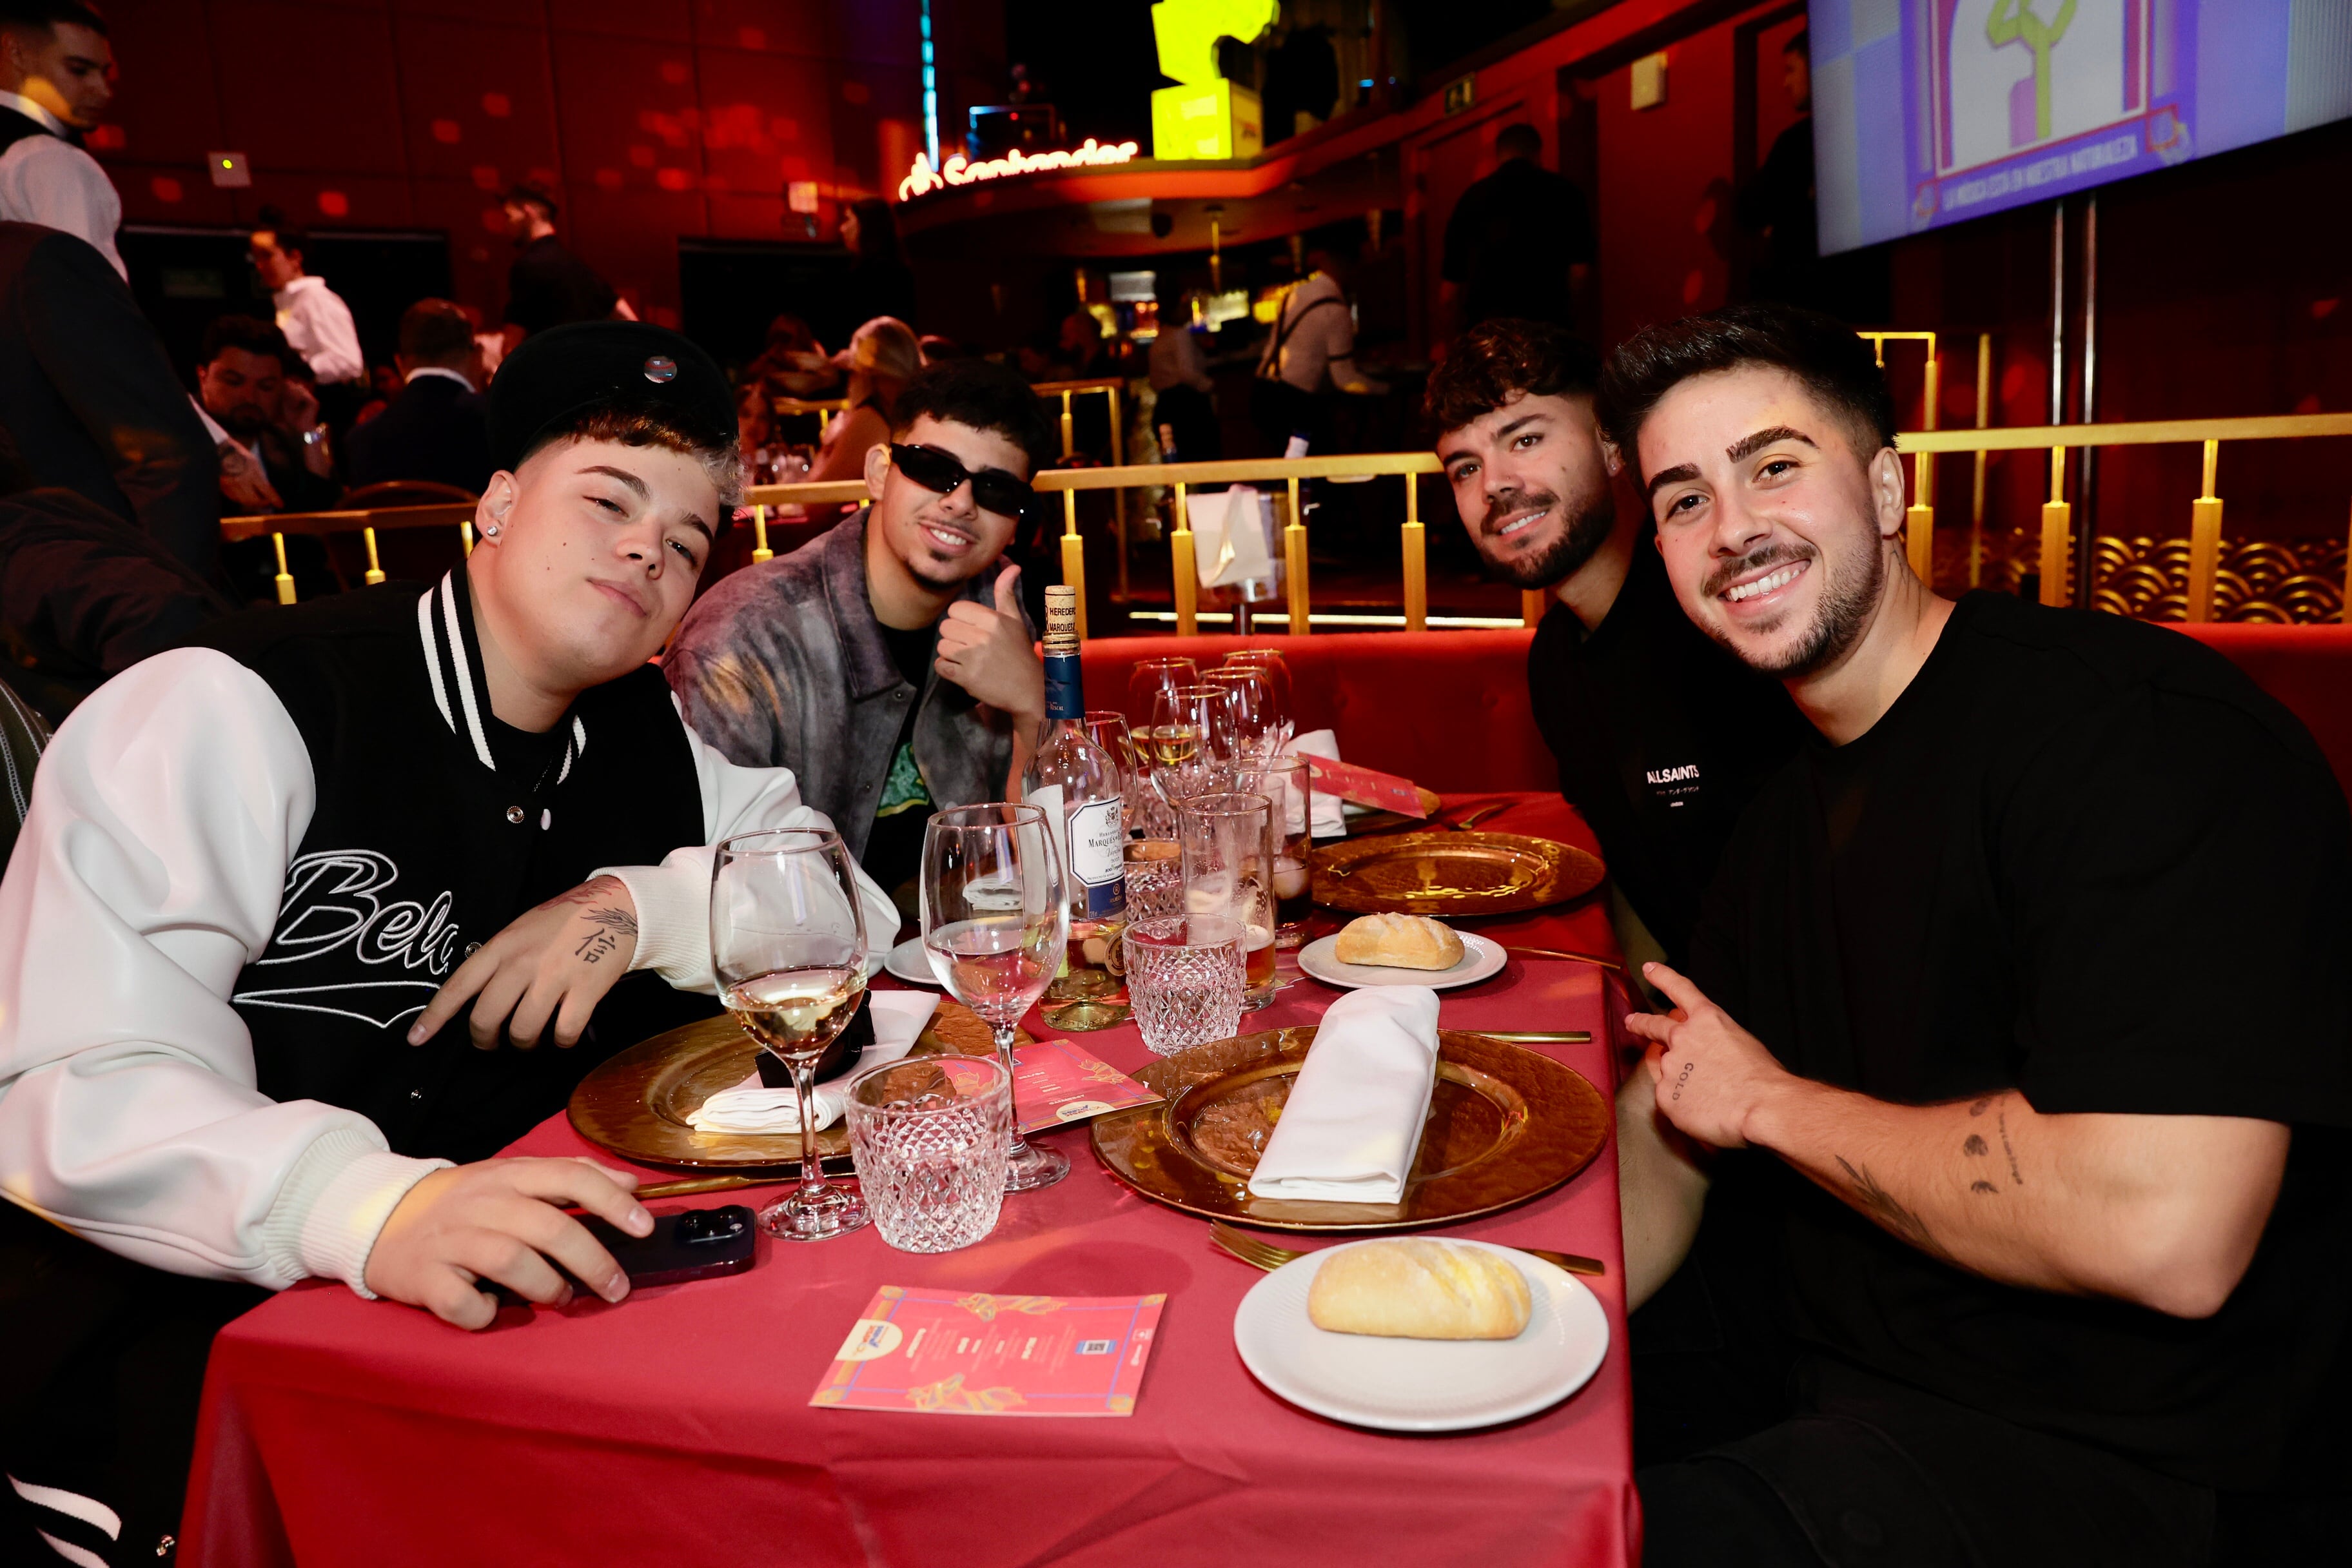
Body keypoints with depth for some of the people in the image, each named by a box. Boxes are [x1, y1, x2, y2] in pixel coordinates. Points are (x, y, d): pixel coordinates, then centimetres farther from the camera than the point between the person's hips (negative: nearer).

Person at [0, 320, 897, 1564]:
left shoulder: (656, 744, 6)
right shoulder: (234, 712, -13)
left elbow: (858, 900, 5)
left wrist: (639, 906, -13)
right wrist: (375, 1205, -41)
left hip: (515, 1294, 6)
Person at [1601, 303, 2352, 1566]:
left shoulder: (2138, 727, -21)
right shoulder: (1783, 808, 7)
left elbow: (2165, 1233, -31)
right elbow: (1661, 1130, 10)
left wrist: (1773, 1100, -16)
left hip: (2126, 1465, -7)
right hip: (1845, 1390, 7)